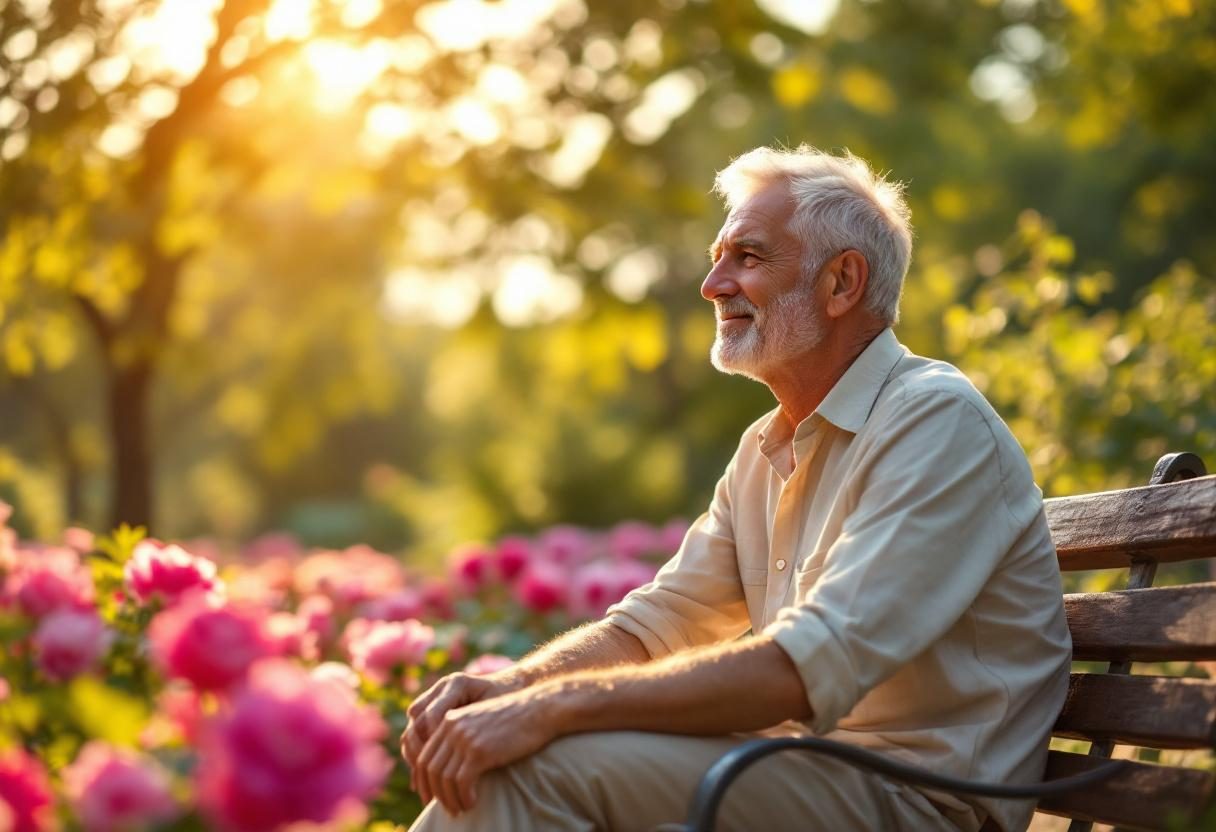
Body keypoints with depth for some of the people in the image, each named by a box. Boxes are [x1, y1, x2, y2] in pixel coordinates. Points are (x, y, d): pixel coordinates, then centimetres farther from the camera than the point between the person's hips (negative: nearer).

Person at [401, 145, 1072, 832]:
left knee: (541, 764, -25)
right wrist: (510, 689, -9)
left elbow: (809, 669, -26)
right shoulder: (767, 448, 17)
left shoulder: (937, 421, -15)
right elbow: (655, 622, 13)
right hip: (797, 770, 8)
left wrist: (552, 707, -28)